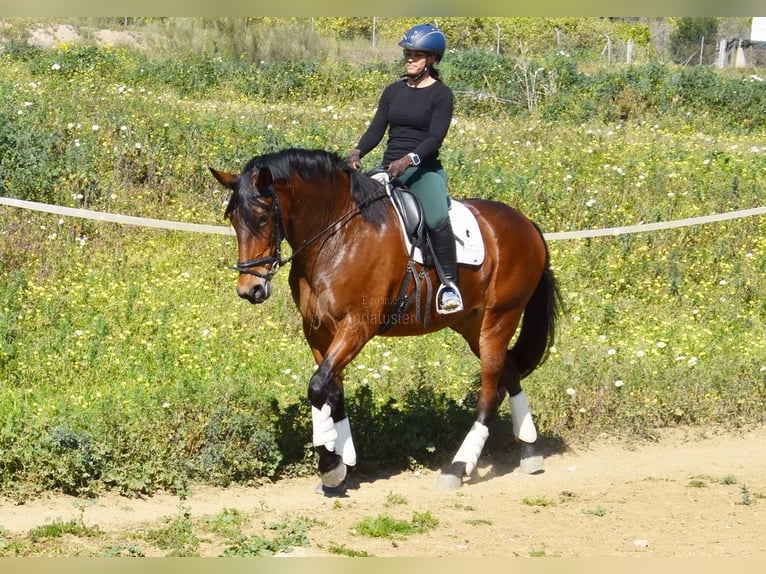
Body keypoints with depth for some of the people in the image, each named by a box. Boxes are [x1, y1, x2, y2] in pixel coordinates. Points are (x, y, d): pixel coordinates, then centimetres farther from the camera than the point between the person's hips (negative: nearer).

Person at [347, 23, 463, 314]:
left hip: (425, 170, -6)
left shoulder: (441, 94, -3)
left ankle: (449, 283, -22)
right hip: (389, 168, 6)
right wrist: (358, 152, -14)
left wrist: (409, 159, -30)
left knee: (437, 218, -33)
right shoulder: (393, 91, 13)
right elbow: (377, 128, 7)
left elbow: (435, 137, -13)